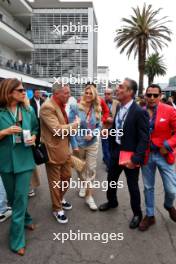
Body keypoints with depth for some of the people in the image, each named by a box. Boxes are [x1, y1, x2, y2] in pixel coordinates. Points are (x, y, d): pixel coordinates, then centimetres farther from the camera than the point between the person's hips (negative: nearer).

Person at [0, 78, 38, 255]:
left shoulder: (28, 111, 0)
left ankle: (17, 239, 19)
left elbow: (35, 129, 12)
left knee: (21, 197, 2)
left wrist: (33, 137, -7)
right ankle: (26, 219, 44)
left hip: (24, 160, 1)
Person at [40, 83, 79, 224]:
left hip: (65, 149, 8)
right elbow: (57, 129, -26)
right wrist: (74, 124, -15)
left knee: (66, 177, 20)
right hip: (54, 151, -8)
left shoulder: (61, 104, 7)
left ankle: (60, 199, 45)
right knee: (55, 182, 10)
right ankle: (57, 209, 30)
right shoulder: (47, 107, -22)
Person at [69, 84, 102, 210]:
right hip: (78, 143, -1)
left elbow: (99, 126, 5)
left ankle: (89, 196, 14)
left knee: (91, 169, 3)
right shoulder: (75, 108, -11)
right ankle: (84, 185, 45)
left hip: (92, 144, 1)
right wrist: (74, 145, -14)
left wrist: (92, 134, -16)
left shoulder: (97, 110, -2)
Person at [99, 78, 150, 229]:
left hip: (131, 155, -6)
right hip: (116, 151, 7)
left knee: (133, 186, 12)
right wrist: (112, 149, 11)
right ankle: (112, 201, 50)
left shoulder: (139, 112, -20)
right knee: (111, 180, 22)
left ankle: (137, 213, 37)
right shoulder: (118, 108, 2)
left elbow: (144, 138, -20)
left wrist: (135, 159, -23)